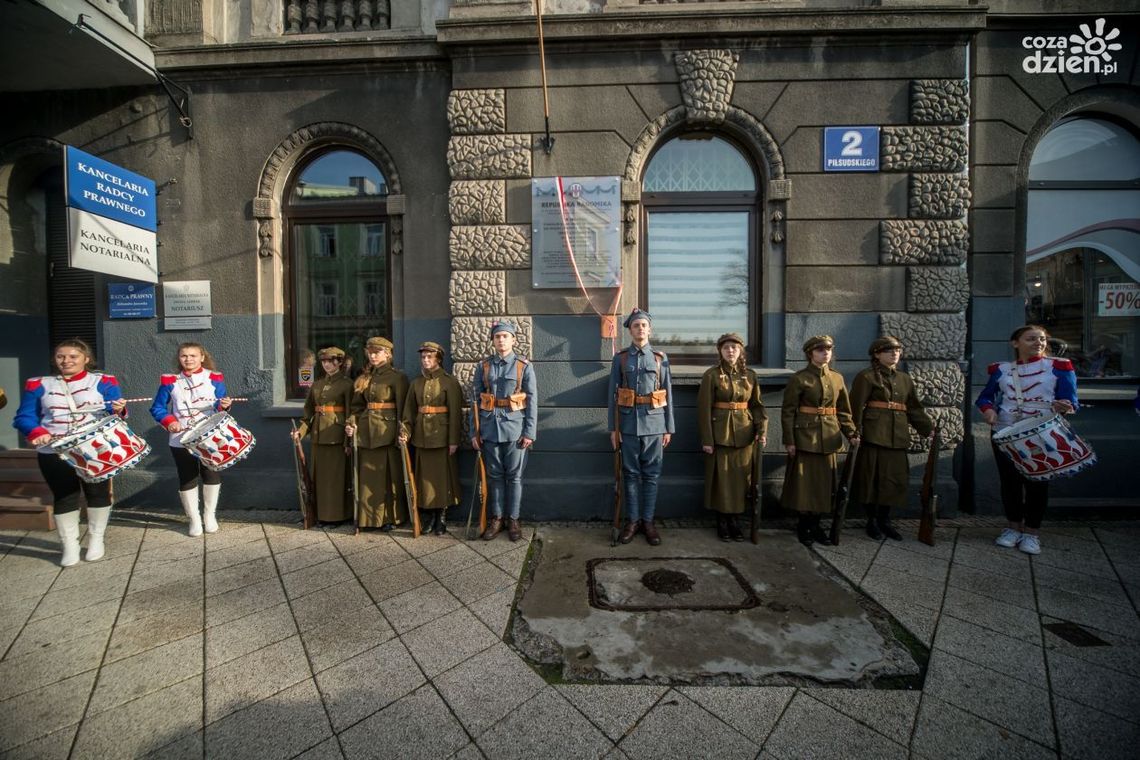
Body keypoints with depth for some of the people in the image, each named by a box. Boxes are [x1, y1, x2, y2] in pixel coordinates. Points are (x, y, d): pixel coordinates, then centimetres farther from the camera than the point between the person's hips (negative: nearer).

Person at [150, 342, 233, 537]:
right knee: (187, 480, 6)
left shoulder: (214, 378, -1)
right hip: (181, 440, 1)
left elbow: (220, 406, 1)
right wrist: (169, 421, -14)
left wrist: (224, 406, -22)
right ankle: (194, 519, 21)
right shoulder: (170, 382, 1)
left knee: (212, 476, 8)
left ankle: (209, 515, 27)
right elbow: (157, 408, 4)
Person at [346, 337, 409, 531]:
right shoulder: (364, 378, 14)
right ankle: (370, 515, 24)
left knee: (390, 475, 3)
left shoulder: (397, 377, -5)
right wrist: (352, 423, -3)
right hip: (366, 431, 6)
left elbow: (402, 408, -9)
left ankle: (391, 516, 16)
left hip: (387, 431, -6)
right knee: (368, 476, 11)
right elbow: (357, 405, 15)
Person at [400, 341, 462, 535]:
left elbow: (455, 413, -9)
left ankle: (442, 517, 16)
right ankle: (432, 516, 23)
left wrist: (454, 440, -12)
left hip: (442, 437, -5)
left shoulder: (450, 382, -6)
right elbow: (409, 410, 9)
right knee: (426, 476, 10)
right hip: (422, 437, 5)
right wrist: (405, 432, -6)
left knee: (442, 476, 3)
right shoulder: (416, 383, 9)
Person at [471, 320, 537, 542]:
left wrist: (529, 432, -7)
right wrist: (474, 432, 3)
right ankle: (496, 518, 24)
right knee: (494, 475, 11)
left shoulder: (524, 366, 0)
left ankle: (513, 519, 20)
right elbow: (476, 401, 7)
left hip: (515, 429, -2)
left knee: (514, 476, 6)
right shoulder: (483, 366, 6)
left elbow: (532, 401, -2)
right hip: (489, 428, 2)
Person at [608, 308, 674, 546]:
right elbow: (613, 395, 3)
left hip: (654, 424, 1)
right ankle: (633, 520, 19)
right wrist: (613, 428, -1)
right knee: (630, 473, 7)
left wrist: (668, 428, 3)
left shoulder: (660, 358, 6)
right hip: (629, 424, 0)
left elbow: (668, 394, 7)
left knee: (651, 474, 7)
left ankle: (648, 521, 19)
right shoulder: (620, 358, 5)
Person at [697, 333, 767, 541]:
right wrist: (706, 439, -12)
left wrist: (762, 429, -7)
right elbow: (704, 409, -8)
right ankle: (721, 521, 18)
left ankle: (734, 519, 24)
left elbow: (757, 405, 9)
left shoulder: (750, 375, 7)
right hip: (720, 434, -3)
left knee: (741, 477, 9)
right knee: (720, 478, 3)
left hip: (744, 434, 4)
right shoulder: (711, 375, -5)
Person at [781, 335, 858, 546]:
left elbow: (843, 410, 13)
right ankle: (803, 526, 17)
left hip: (829, 438, 5)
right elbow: (788, 412, -9)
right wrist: (789, 441, -13)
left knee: (824, 483, 11)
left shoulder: (837, 378, 9)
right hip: (805, 437, -5)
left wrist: (851, 433, -1)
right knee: (804, 483, 2)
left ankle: (815, 525, 24)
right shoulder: (798, 379, -8)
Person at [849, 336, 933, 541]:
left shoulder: (905, 379, 16)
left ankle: (884, 520, 23)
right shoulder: (866, 377, -4)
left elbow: (915, 408, 18)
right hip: (874, 435, -6)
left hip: (898, 437, 6)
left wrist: (930, 428, 7)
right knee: (873, 476, 1)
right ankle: (871, 521, 14)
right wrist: (855, 434, -15)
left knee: (895, 477, 8)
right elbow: (856, 408, -9)